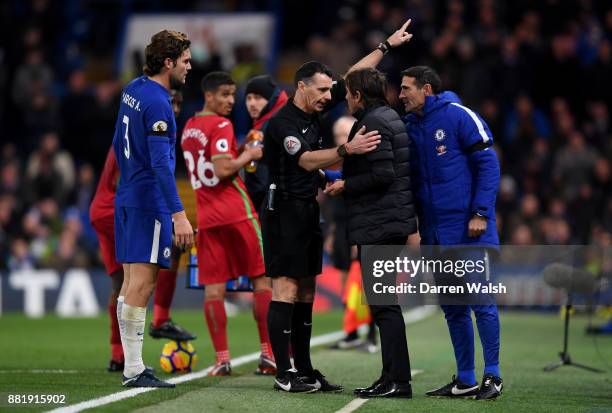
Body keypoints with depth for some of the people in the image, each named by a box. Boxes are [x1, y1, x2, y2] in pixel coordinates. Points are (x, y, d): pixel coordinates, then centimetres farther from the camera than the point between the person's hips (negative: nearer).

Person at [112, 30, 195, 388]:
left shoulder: (133, 90, 10)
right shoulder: (156, 103, -18)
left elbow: (119, 143, 22)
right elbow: (161, 164, -24)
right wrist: (179, 215, -25)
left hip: (129, 196, 10)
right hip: (151, 203, -10)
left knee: (132, 284, 10)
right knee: (141, 286, -8)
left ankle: (132, 365, 14)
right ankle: (134, 371, -8)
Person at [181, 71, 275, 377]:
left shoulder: (189, 128, 15)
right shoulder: (221, 126, -9)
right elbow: (223, 170, -19)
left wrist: (240, 151, 17)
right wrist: (249, 155, -5)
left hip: (206, 217, 6)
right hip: (237, 212, -6)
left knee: (213, 288, 1)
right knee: (262, 279, 3)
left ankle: (221, 359, -4)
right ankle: (268, 354, -1)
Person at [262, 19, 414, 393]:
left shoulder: (313, 113, 10)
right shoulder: (283, 123, -15)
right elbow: (307, 160, -27)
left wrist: (387, 46, 20)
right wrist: (347, 150, -39)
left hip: (308, 212, 9)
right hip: (284, 211, -9)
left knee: (306, 292, 8)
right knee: (286, 290, -10)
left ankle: (305, 370, 11)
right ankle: (284, 374, -10)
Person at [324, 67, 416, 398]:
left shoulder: (372, 124, -14)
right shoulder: (390, 118, 17)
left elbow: (383, 174, -22)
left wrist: (345, 186, -11)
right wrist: (345, 181, 18)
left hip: (378, 227, -10)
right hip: (394, 222, 10)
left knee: (383, 304, -8)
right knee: (384, 303, 14)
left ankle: (397, 380, -9)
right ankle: (392, 377, 17)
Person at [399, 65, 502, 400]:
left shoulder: (458, 116, -6)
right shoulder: (411, 128, 14)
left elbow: (488, 163, -9)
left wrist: (481, 213, -14)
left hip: (467, 228, -7)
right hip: (434, 234, 7)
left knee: (480, 301, -6)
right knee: (452, 308, 9)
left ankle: (492, 376, 1)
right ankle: (465, 380, 15)